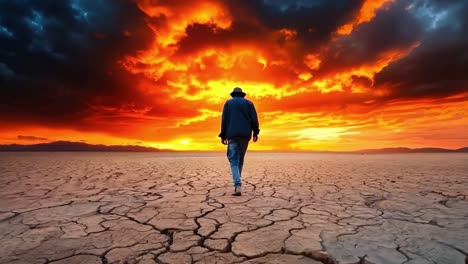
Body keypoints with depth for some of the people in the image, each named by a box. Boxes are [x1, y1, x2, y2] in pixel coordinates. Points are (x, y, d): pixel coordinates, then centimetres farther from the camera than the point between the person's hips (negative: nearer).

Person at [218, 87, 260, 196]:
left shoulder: (228, 103, 12)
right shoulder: (248, 103, 14)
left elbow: (224, 119, 3)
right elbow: (254, 118, 3)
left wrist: (223, 135, 4)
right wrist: (255, 133, 6)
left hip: (232, 134, -2)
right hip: (245, 134, 2)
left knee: (234, 160, -5)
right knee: (240, 159, 15)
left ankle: (238, 186, -19)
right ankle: (237, 182, 20)